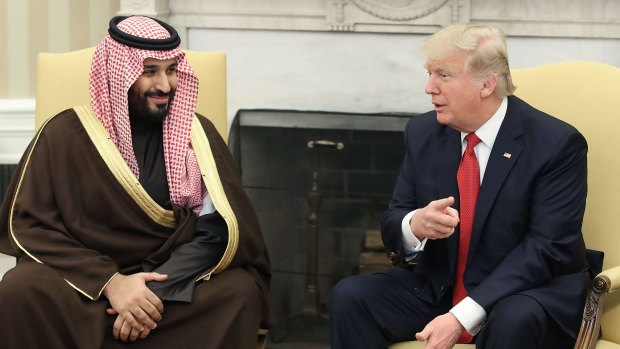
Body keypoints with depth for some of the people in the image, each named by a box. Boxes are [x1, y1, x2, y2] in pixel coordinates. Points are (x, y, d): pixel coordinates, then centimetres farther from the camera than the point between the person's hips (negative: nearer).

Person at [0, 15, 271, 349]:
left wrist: (158, 290, -21)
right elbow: (27, 224, -6)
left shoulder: (195, 133, 3)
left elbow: (220, 228, -6)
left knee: (240, 292, -28)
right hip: (87, 283, -1)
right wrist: (109, 281, -19)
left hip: (174, 282, 1)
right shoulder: (66, 133, -1)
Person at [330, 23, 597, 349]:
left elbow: (546, 248, -20)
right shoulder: (422, 132, 1)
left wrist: (463, 317, -29)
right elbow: (391, 224, 4)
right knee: (349, 296, -17)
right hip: (438, 289, 5)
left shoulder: (556, 144, -14)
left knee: (513, 320, -38)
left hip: (529, 293, -5)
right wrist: (415, 225, -24)